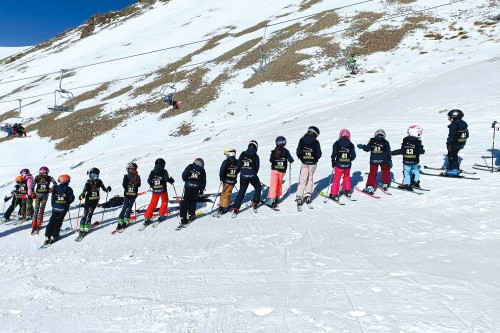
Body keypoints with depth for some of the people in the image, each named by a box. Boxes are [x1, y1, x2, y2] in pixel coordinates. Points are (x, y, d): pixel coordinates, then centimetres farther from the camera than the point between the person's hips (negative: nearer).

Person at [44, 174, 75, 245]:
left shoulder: (55, 188, -2)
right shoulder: (69, 189, -8)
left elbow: (52, 198, 0)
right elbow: (71, 199, -5)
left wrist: (53, 204, 15)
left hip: (55, 208, 2)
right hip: (63, 208, -2)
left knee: (52, 222, 8)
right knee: (58, 222, 7)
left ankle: (47, 237, 4)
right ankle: (54, 236, 4)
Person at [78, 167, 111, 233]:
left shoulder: (99, 182, -4)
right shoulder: (88, 182, -6)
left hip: (95, 200, 1)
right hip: (88, 199, -1)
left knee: (90, 213, 4)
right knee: (85, 212, 5)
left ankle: (87, 226, 6)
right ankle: (82, 226, 8)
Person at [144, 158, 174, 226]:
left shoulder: (152, 172, 2)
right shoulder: (164, 171, -9)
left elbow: (149, 181, -1)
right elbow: (167, 179, -17)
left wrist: (152, 186, 15)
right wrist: (171, 181, 3)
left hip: (155, 191, 3)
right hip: (163, 190, -3)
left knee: (153, 204, 9)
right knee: (164, 202, 20)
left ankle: (147, 218, 4)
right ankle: (162, 215, 17)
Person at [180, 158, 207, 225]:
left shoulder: (189, 167, 8)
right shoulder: (202, 170, 12)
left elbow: (184, 176, 2)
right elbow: (204, 181, 13)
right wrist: (201, 190, 21)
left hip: (188, 186, -1)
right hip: (196, 187, 1)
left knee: (185, 202, 2)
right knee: (193, 201, 19)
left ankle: (183, 218, -2)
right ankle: (191, 216, 23)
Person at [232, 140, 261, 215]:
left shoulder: (242, 154, 1)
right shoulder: (255, 156, -6)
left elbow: (238, 164, 3)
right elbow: (257, 167, -1)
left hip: (243, 176, 3)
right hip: (252, 176, -2)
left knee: (241, 191, 10)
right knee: (258, 187, 24)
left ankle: (236, 208, 3)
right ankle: (255, 203, 21)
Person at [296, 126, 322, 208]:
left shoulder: (302, 140, -2)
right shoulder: (316, 142, -9)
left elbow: (298, 152, 0)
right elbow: (319, 154, -6)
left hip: (304, 163, 1)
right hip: (313, 163, -1)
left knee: (303, 180, 4)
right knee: (310, 179, 16)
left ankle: (299, 197, -5)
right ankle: (307, 195, 10)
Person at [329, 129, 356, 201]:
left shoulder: (337, 143, -6)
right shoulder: (351, 144, 0)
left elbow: (334, 154, -10)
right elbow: (353, 155, 0)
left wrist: (333, 162, 5)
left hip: (339, 165, -3)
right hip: (348, 165, 3)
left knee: (336, 179, 3)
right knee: (347, 177, 24)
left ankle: (334, 194, 3)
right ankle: (347, 191, 34)